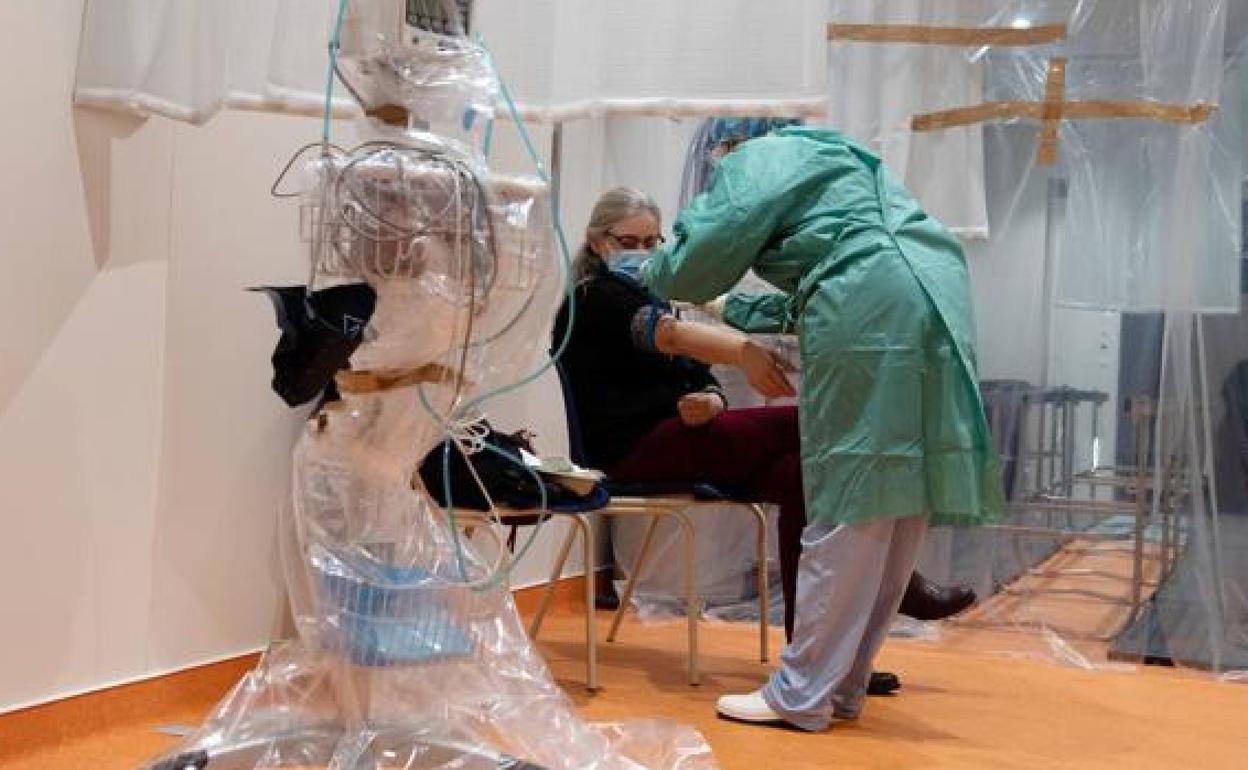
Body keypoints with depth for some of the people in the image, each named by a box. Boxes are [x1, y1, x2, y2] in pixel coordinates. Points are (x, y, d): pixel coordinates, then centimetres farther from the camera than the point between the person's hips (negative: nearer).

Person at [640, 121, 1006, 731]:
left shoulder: (753, 162, 9)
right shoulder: (824, 158, 35)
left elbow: (699, 262, 2)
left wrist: (646, 271, 22)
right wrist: (731, 309, 47)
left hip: (872, 314, -9)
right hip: (937, 302, 9)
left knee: (850, 507, -6)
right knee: (896, 506, 9)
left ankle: (801, 696, 0)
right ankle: (843, 684, 17)